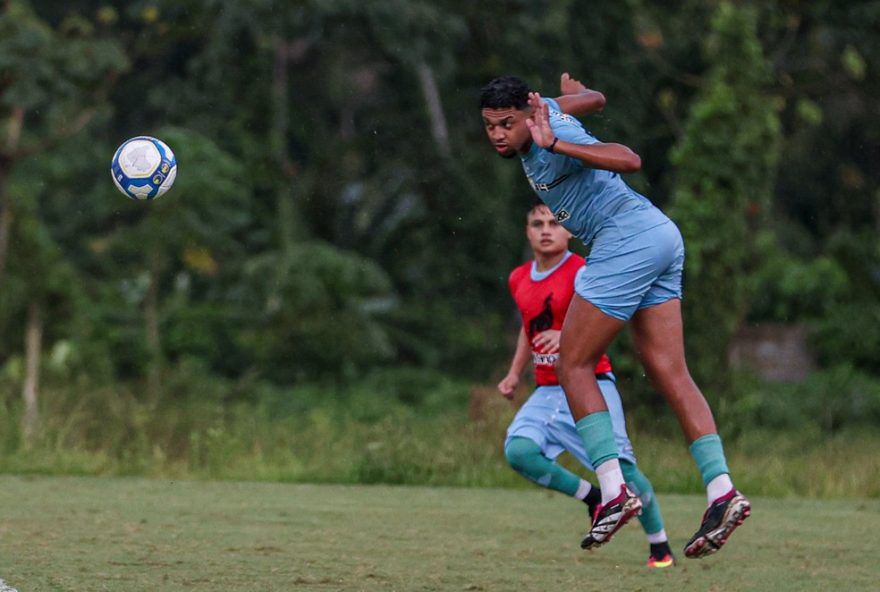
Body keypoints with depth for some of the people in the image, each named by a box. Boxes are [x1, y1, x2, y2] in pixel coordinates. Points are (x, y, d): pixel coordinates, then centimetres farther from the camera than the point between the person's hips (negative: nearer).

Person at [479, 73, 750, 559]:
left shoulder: (553, 144, -16)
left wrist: (555, 144, -34)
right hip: (661, 234, 10)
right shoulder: (544, 109, 11)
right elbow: (595, 100, 33)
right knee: (668, 374, 3)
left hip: (630, 239, -10)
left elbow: (629, 160, -30)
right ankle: (722, 491, -6)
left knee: (573, 364, -4)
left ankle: (614, 491, -10)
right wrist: (573, 89, 55)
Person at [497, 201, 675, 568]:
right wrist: (515, 373, 19)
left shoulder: (581, 272, -9)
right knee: (518, 451, -20)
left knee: (619, 465, -14)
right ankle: (593, 499, 0)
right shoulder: (518, 280, 12)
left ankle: (660, 547, 3)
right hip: (547, 391, 6)